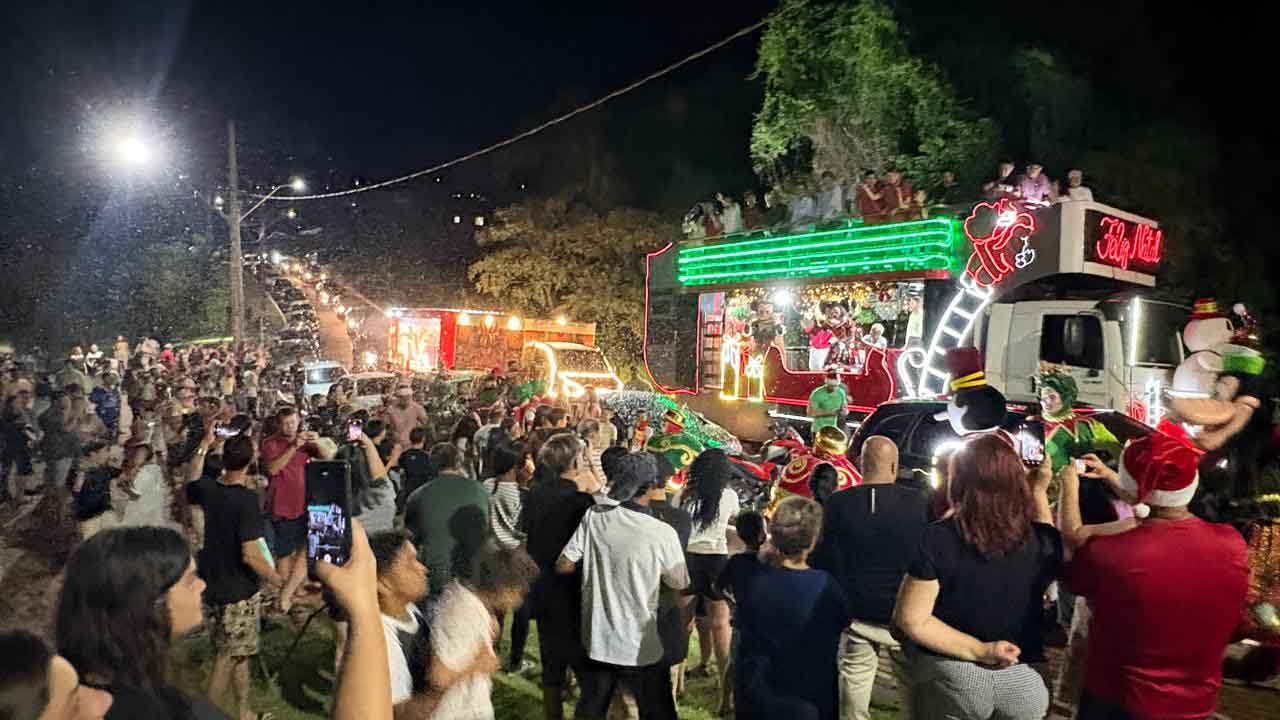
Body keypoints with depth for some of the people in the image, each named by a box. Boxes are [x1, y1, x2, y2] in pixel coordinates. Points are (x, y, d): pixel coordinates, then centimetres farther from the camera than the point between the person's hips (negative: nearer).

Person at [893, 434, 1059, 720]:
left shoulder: (938, 539, -20)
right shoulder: (1039, 540, -10)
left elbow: (911, 619, -20)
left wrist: (978, 651, -14)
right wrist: (1040, 489, 14)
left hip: (949, 676, -3)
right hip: (1022, 678, 3)